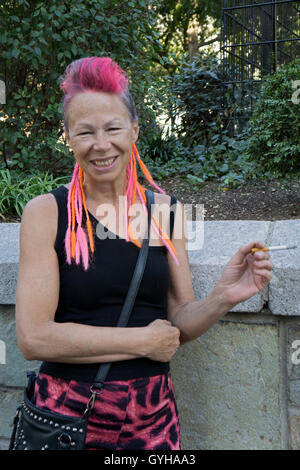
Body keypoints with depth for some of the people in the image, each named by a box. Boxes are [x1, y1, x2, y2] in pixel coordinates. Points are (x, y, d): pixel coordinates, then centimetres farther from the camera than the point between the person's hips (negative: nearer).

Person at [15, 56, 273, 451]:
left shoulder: (166, 211, -1)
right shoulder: (46, 212, -9)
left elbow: (179, 325, 2)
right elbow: (33, 337, -15)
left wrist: (223, 299, -17)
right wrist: (143, 341, -13)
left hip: (153, 414, 3)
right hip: (69, 411, -2)